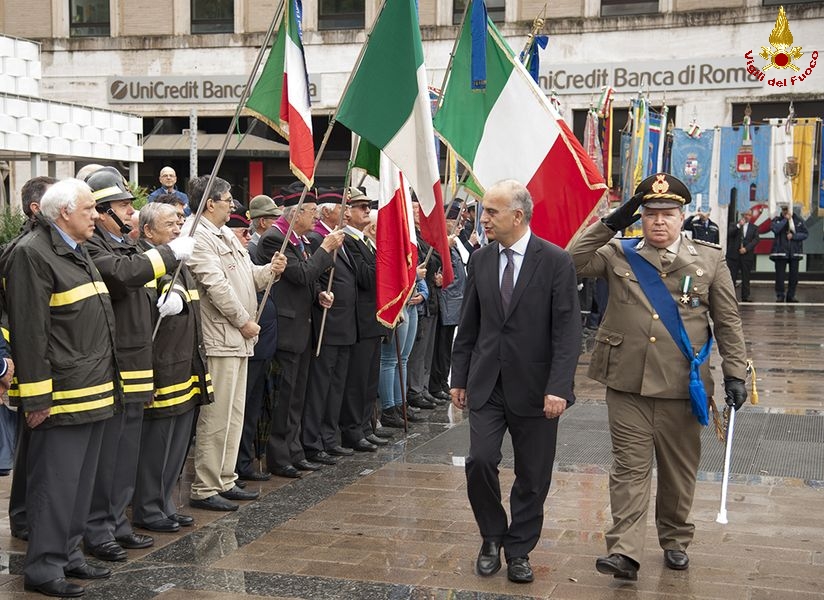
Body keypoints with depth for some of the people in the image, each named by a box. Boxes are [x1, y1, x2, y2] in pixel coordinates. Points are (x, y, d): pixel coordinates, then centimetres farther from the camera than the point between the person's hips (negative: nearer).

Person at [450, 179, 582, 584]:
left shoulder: (556, 261, -9)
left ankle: (518, 550, 23)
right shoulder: (480, 261, 4)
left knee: (532, 477, 6)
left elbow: (567, 331, -11)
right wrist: (459, 378, 9)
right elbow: (468, 325, 11)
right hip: (487, 384, 3)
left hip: (534, 387, -3)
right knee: (480, 462, -6)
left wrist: (558, 387, -18)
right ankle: (492, 538, 18)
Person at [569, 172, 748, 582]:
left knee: (679, 469, 12)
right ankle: (625, 551, -2)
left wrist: (735, 373, 1)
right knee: (629, 467, -1)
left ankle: (675, 541, 30)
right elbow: (573, 262, -8)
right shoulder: (618, 255, 5)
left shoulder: (709, 259, 5)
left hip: (683, 386, 1)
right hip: (627, 383, 0)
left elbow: (728, 322, 6)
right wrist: (609, 223, -10)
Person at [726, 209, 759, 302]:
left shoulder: (754, 227, 12)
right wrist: (738, 225, -15)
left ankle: (745, 296, 7)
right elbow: (729, 233, -8)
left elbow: (756, 239, 0)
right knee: (731, 276, -3)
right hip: (733, 255, -1)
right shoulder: (733, 225, 10)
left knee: (746, 277, 2)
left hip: (747, 255, 1)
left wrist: (746, 248, -11)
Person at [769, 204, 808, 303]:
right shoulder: (777, 220, 4)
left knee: (794, 275, 3)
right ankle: (780, 296, 6)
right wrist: (785, 220, -12)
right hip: (780, 252, -1)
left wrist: (793, 236, -10)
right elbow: (775, 229, -16)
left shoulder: (798, 220, 7)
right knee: (780, 275, -2)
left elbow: (805, 234, 3)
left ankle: (791, 296, 12)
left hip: (795, 252, 1)